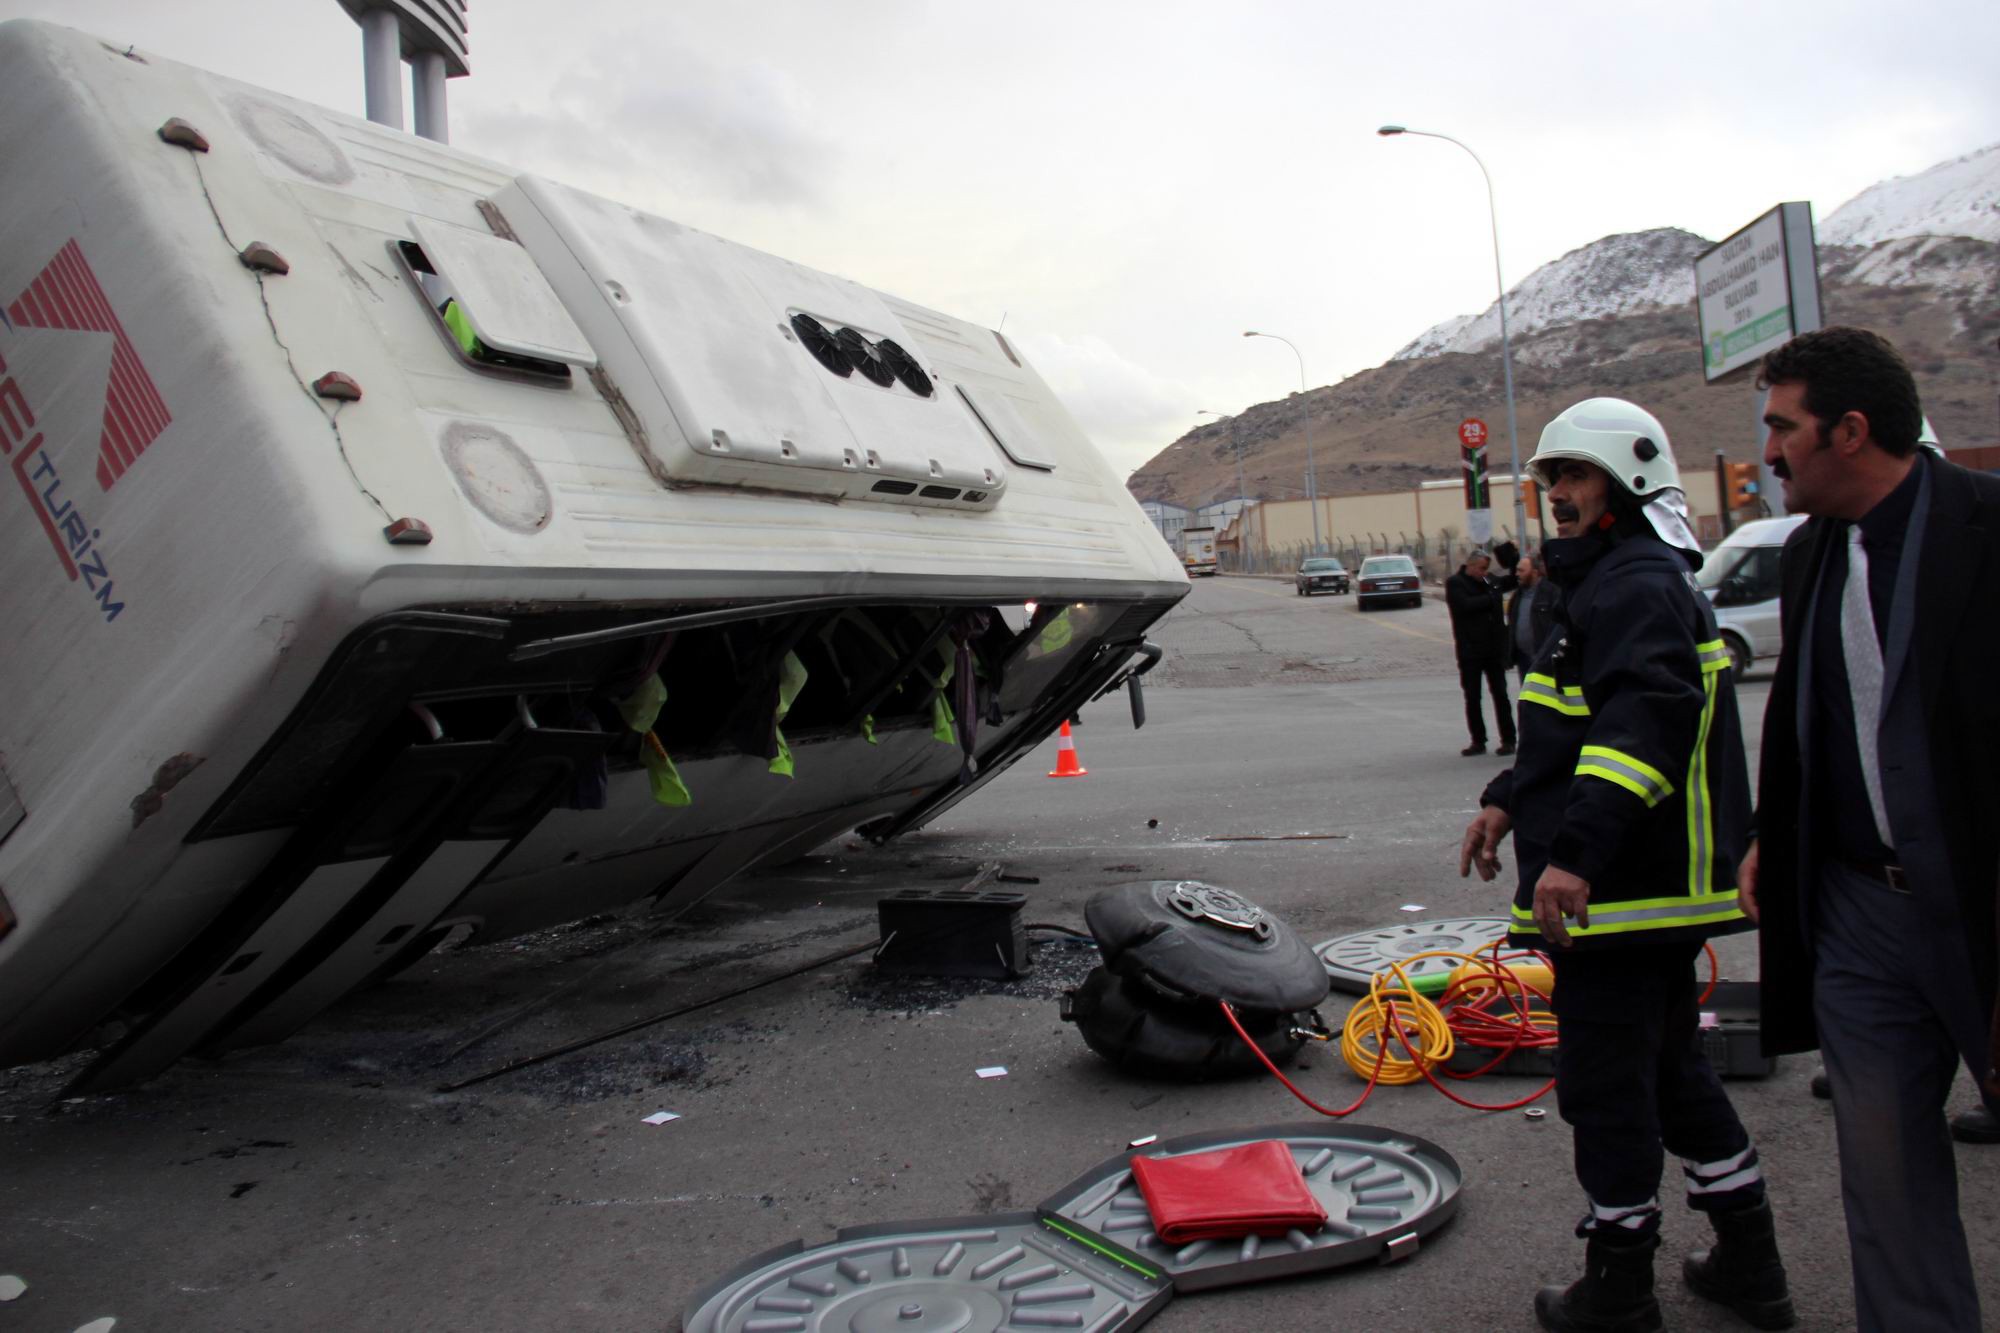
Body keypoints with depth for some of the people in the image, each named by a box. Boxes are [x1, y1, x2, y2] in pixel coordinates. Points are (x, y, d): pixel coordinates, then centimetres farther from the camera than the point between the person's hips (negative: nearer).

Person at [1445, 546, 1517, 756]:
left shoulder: (1490, 580, 9)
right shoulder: (1455, 583, -5)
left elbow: (1513, 580, 26)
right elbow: (1466, 605, -21)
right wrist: (1492, 598, -12)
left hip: (1495, 649, 3)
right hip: (1470, 651, -3)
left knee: (1500, 694, 4)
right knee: (1472, 698, 4)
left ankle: (1508, 740, 8)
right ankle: (1478, 741, 13)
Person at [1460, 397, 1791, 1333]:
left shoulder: (1635, 587, -17)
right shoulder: (1614, 582, 18)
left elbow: (1645, 721, -32)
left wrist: (1576, 850, -39)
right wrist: (1509, 799, 25)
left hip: (1621, 897, -11)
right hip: (1657, 891, 11)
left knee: (1604, 1086, 2)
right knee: (1672, 1069, 21)